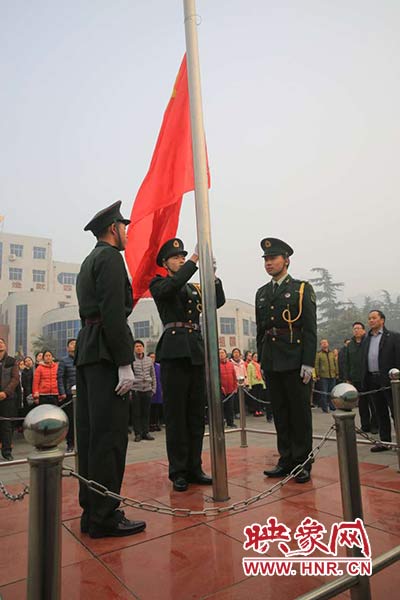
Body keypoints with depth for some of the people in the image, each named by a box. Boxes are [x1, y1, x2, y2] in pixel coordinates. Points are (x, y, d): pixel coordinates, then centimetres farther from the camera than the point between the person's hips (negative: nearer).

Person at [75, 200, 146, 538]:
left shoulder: (89, 261, 23)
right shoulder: (110, 257, -7)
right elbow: (113, 313, -17)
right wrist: (125, 364, -19)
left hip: (87, 351, 10)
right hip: (106, 352, -10)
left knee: (91, 434, 12)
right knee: (109, 435, -5)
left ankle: (91, 511, 21)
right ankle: (105, 517, 3)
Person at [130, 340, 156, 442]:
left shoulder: (149, 360, 10)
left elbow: (153, 375, 15)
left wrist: (153, 389, 9)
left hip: (147, 389, 3)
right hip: (135, 390, -3)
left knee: (146, 412, 6)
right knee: (136, 413, 2)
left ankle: (145, 432, 16)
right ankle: (138, 433, 11)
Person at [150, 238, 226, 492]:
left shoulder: (194, 288, 22)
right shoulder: (159, 284, 6)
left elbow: (219, 301, 11)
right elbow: (172, 286, -17)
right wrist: (195, 259, -18)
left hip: (197, 352, 6)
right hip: (174, 352, -5)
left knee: (197, 414, 9)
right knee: (176, 414, 0)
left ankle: (194, 468, 19)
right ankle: (178, 471, 10)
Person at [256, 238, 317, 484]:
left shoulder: (302, 289, 0)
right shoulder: (261, 293, 14)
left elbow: (310, 328, -6)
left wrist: (308, 362, -13)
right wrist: (261, 360, 11)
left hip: (295, 360, -5)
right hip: (271, 362, 5)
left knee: (300, 413, 3)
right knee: (280, 413, 11)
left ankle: (303, 463, 15)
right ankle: (286, 461, 22)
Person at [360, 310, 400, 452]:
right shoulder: (366, 340, 16)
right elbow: (363, 362, 15)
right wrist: (364, 381, 8)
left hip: (389, 380, -5)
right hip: (372, 380, 5)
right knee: (380, 413, 10)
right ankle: (385, 441, 17)